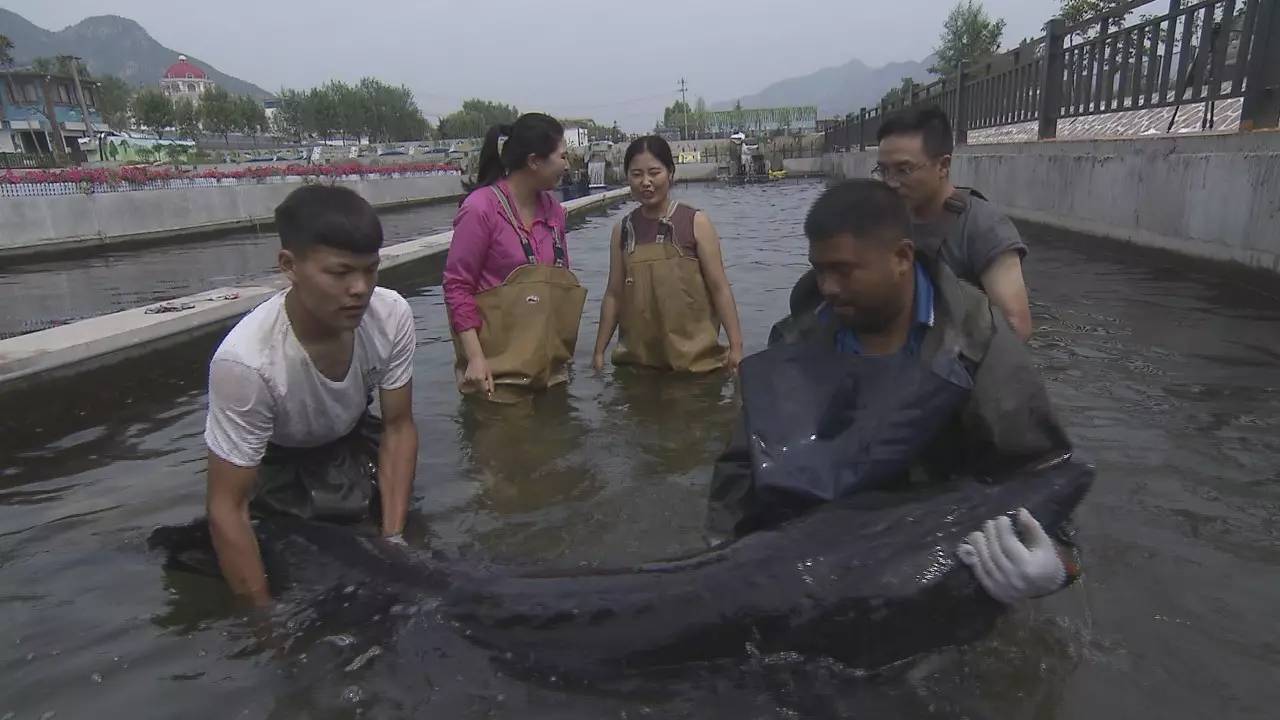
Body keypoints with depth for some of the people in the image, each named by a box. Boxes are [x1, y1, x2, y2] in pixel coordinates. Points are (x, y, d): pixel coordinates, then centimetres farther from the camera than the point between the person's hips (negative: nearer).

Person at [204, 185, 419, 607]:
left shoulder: (392, 315, -30)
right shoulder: (246, 359, -39)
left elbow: (398, 427, -14)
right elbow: (227, 508, -28)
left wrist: (393, 538, -19)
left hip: (350, 441, 3)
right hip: (272, 463, -3)